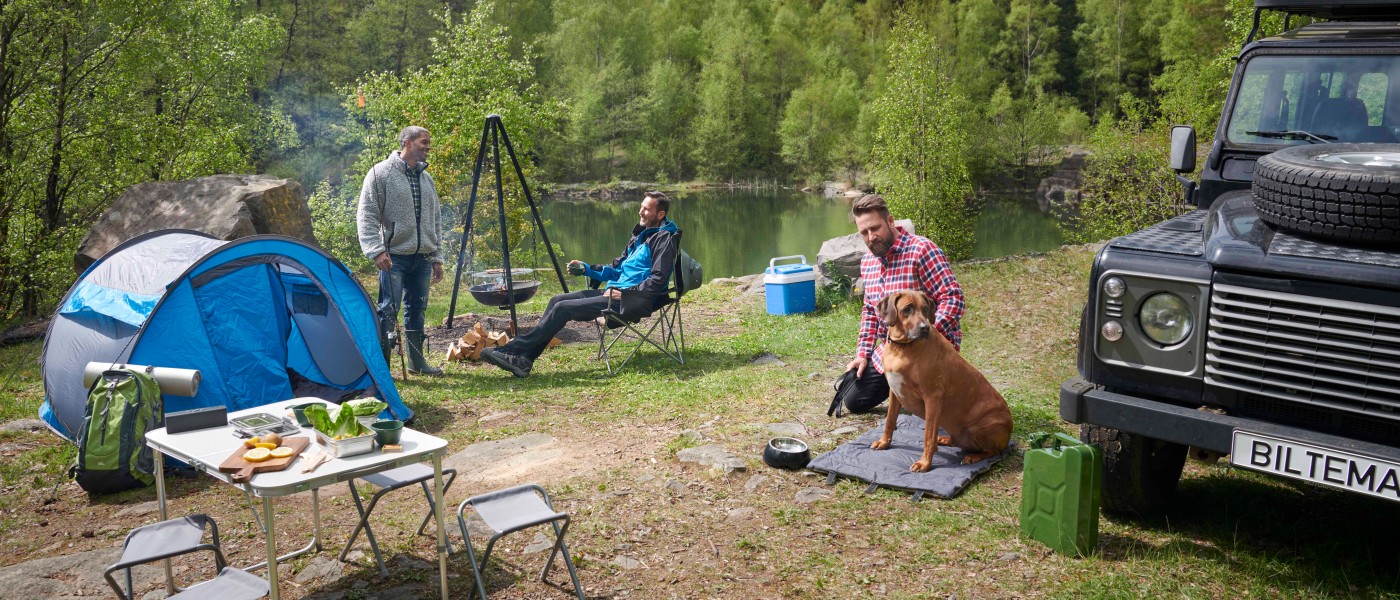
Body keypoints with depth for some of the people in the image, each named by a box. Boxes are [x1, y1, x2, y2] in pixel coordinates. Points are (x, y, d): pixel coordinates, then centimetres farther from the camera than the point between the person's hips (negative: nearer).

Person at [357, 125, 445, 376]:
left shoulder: (426, 179, 16)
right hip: (395, 256, -6)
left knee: (417, 309, 12)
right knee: (388, 310, -8)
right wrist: (376, 250, -18)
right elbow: (366, 216, -8)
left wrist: (437, 257, 16)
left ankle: (417, 360, 22)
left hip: (422, 258, 6)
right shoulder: (381, 173, -4)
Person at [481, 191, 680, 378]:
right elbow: (616, 269, 26)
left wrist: (624, 293, -20)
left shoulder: (664, 238, -9)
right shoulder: (640, 235, 21)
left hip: (632, 300, -10)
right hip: (616, 290, 10)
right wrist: (586, 269, 12)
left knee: (563, 308, -17)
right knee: (558, 300, -2)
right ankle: (523, 360, -9)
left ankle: (513, 351, -14)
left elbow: (658, 280, -18)